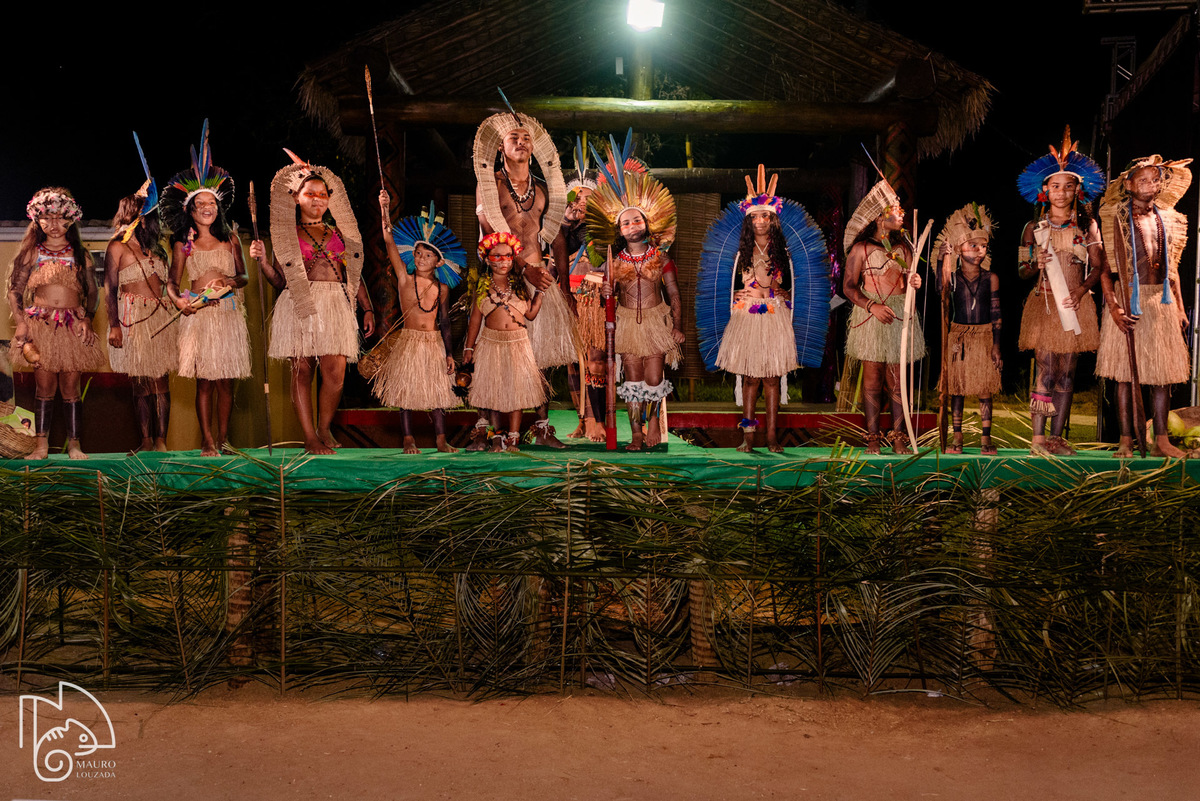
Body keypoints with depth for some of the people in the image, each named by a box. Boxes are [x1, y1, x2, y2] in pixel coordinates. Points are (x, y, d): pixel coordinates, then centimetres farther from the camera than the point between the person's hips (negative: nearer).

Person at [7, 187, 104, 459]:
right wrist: (20, 322, -4)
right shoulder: (32, 253, 8)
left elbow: (92, 292, 11)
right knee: (44, 386, -1)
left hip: (73, 326, 0)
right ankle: (42, 444, 5)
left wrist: (87, 318, -4)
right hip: (40, 324, 0)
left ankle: (74, 443, 7)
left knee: (70, 387, 0)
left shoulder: (80, 254, 9)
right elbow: (14, 291, 9)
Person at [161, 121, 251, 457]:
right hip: (198, 314, -1)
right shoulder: (183, 244, 6)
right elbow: (172, 281, 7)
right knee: (204, 379, -2)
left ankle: (223, 438, 12)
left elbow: (244, 276, 10)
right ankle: (207, 440, 4)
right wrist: (178, 300, -13)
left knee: (226, 379, 3)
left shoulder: (230, 239, 9)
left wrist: (232, 281, -12)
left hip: (229, 312, 2)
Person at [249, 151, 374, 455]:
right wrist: (262, 259, -10)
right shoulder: (286, 233, 11)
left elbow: (355, 273, 19)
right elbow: (279, 279, 6)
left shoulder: (338, 232, 19)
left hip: (336, 305, 2)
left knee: (335, 372, -10)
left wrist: (367, 308, 12)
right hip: (299, 305, -2)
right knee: (302, 369, -4)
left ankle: (325, 429, 10)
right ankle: (310, 438, 3)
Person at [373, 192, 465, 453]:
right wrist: (385, 211, -24)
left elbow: (445, 323, 7)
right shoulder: (405, 278, -3)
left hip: (435, 343, 2)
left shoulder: (441, 288, 4)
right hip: (408, 340, -2)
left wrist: (449, 353, 3)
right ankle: (408, 439, 8)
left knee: (438, 388, 3)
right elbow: (390, 243, -14)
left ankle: (440, 439, 10)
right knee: (406, 389, 0)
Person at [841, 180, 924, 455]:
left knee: (898, 381, 2)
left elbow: (908, 281, 17)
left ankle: (899, 439, 7)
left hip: (901, 317, 3)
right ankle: (872, 439, 5)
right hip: (871, 317, -3)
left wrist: (915, 283, -7)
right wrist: (872, 306, -16)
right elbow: (849, 286, -3)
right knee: (872, 380, -2)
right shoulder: (861, 248, 0)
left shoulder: (903, 247, 13)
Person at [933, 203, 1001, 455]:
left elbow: (996, 314, 3)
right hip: (958, 337, 0)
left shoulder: (991, 278, 3)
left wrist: (996, 346, -2)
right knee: (957, 387, 4)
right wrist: (943, 260, -28)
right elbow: (941, 290, -22)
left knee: (985, 388, 1)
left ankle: (986, 438, 8)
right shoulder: (953, 276, 1)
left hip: (984, 337, 0)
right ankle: (957, 438, 12)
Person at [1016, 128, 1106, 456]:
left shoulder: (1087, 227, 7)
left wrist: (1081, 291, -10)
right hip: (1044, 304, -2)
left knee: (1066, 373, 3)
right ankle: (1038, 438, -5)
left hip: (1075, 305, 2)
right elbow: (1021, 271, 7)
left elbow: (1098, 266, 6)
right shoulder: (1034, 228, 5)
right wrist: (1036, 265, -15)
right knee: (1046, 372, -9)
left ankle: (1057, 436, 8)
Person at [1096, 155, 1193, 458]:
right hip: (1128, 300, -4)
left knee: (1163, 372, 4)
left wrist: (1180, 307, 12)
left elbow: (1172, 267, 17)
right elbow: (1106, 268, -7)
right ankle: (1126, 441, 3)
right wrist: (1113, 306, -17)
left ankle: (1161, 440, 9)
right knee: (1125, 373, -2)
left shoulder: (1166, 218, 13)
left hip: (1162, 301, 4)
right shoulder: (1117, 219, -2)